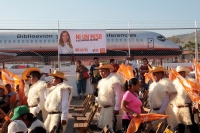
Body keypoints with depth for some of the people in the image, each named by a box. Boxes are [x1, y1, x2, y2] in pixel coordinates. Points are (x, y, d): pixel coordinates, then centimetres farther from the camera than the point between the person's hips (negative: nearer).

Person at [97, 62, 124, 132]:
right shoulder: (103, 80, 11)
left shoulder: (114, 80, -16)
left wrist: (116, 108, -21)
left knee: (110, 127, -4)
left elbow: (118, 95, -20)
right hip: (103, 108, 9)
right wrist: (100, 105, 19)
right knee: (102, 126, 14)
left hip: (111, 108, -9)